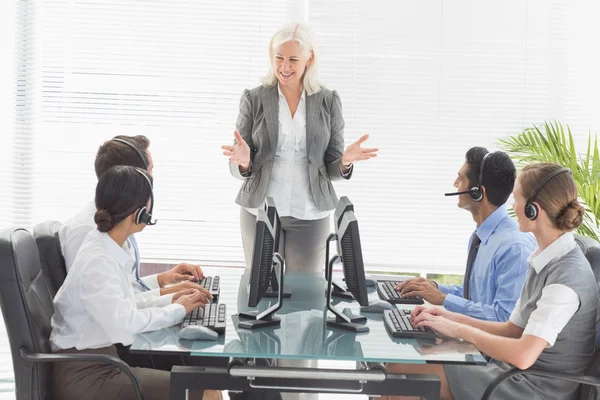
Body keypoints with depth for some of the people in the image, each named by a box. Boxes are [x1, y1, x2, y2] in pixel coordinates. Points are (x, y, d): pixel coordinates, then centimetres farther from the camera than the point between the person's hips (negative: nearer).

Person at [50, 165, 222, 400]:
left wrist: (169, 300, 1)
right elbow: (124, 323, -28)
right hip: (87, 375, -9)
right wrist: (177, 310, -15)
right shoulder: (96, 262, -22)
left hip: (109, 357, 9)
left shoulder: (112, 248, 5)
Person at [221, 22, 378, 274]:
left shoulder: (328, 102, 1)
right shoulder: (253, 99, -1)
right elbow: (239, 169, -1)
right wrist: (243, 161, -23)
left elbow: (332, 169, 3)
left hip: (310, 216, 1)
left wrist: (346, 161, -19)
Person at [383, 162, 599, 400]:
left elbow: (523, 355, -29)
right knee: (397, 365, 1)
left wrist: (461, 330, -16)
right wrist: (452, 318, 2)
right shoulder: (545, 261, 8)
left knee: (399, 374, -11)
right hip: (515, 373, 9)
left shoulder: (567, 275, -22)